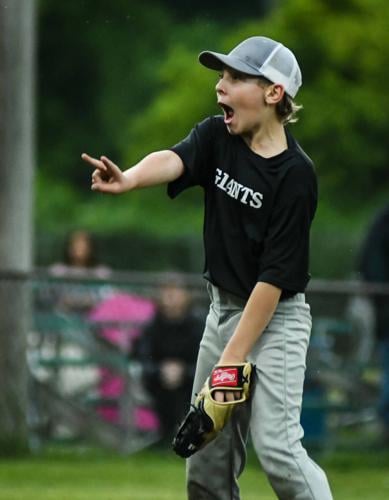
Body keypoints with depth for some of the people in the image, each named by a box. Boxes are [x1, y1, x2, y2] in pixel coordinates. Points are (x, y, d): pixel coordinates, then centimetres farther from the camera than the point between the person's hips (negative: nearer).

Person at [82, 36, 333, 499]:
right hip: (224, 308, 7)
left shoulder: (295, 174, -18)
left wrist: (233, 358, -22)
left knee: (276, 446, -18)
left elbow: (275, 276, -20)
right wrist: (129, 179, -46)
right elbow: (173, 160, -23)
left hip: (275, 317, -7)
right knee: (208, 455, 7)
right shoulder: (217, 138, -1)